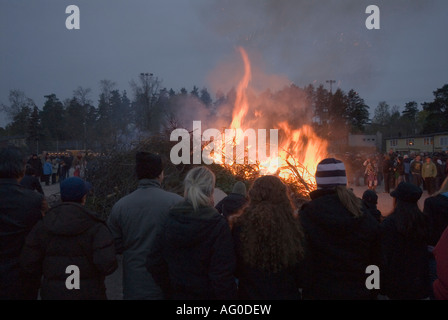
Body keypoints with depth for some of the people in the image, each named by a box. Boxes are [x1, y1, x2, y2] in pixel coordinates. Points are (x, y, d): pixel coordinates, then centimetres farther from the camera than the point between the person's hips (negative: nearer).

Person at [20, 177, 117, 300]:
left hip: (53, 294, 3)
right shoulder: (95, 226, -16)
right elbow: (107, 264, -24)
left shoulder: (42, 226, -4)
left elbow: (28, 263, -2)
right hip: (88, 293, -3)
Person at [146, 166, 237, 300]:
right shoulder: (218, 225, -21)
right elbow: (222, 278, -23)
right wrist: (229, 295, -7)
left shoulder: (170, 220, -7)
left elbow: (153, 264, -2)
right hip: (207, 295, -3)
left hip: (178, 294, 4)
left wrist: (170, 293, 8)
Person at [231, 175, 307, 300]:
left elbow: (236, 270, -4)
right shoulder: (294, 226, -16)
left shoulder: (241, 225, -17)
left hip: (250, 294, 0)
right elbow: (302, 275, -5)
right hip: (286, 294, 1)